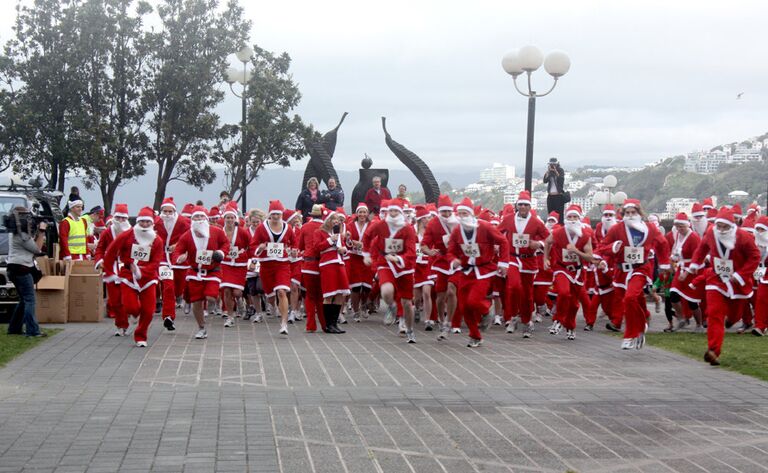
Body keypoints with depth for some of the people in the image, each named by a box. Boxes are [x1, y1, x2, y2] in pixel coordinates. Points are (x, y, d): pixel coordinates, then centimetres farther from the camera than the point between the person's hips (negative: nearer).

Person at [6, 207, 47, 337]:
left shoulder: (16, 234, 16)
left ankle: (14, 328, 20)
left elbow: (32, 244, 21)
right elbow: (37, 248, -8)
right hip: (21, 269, -11)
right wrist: (41, 232, -4)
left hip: (14, 269, 11)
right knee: (30, 300, -11)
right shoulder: (23, 236, -16)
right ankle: (32, 330, -15)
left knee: (24, 300, 17)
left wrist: (38, 232, 11)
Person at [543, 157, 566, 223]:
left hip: (559, 195, -4)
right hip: (550, 196, 4)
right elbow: (545, 181, -1)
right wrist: (548, 171, -8)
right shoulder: (549, 172, 12)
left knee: (559, 214, -10)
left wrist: (555, 171, -16)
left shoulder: (560, 170, 2)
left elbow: (561, 180, -14)